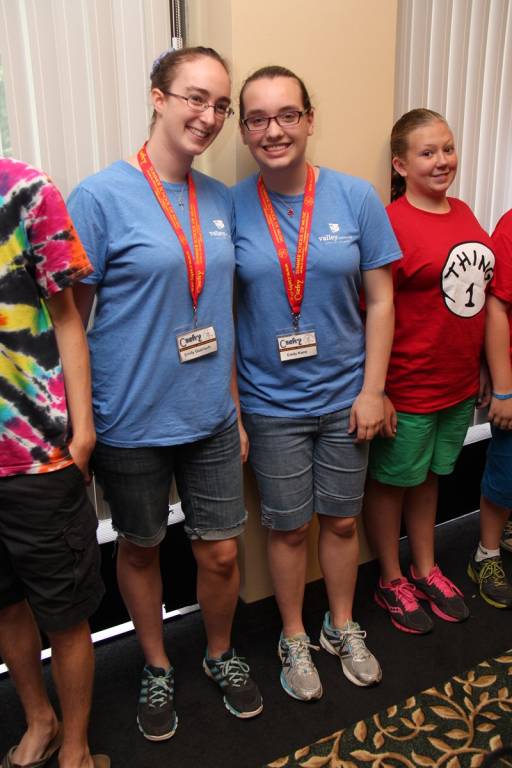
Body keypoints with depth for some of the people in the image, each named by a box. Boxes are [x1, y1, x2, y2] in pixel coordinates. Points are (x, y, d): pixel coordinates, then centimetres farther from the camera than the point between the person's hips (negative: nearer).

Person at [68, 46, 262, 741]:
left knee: (221, 553, 13)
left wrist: (235, 407, 12)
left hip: (210, 417, 4)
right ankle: (157, 667, 43)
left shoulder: (220, 200, 5)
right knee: (139, 549, 17)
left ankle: (220, 655, 43)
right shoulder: (101, 196, -11)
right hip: (133, 422, -4)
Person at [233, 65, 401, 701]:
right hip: (272, 403, -1)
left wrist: (372, 390, -5)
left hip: (344, 396, 2)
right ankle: (294, 640, 38)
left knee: (342, 519, 17)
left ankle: (342, 627, 43)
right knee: (288, 528, 13)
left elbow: (379, 300, -1)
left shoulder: (356, 197, -5)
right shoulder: (230, 207, -8)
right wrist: (228, 408, -6)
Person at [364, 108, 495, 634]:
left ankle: (426, 569, 40)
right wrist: (376, 392, -18)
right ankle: (391, 581, 31)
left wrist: (479, 369, 15)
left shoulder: (463, 213, 7)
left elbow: (476, 291, 14)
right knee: (391, 482, 11)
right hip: (407, 388, -7)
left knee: (429, 476, 21)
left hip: (459, 383, 7)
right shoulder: (391, 224, -16)